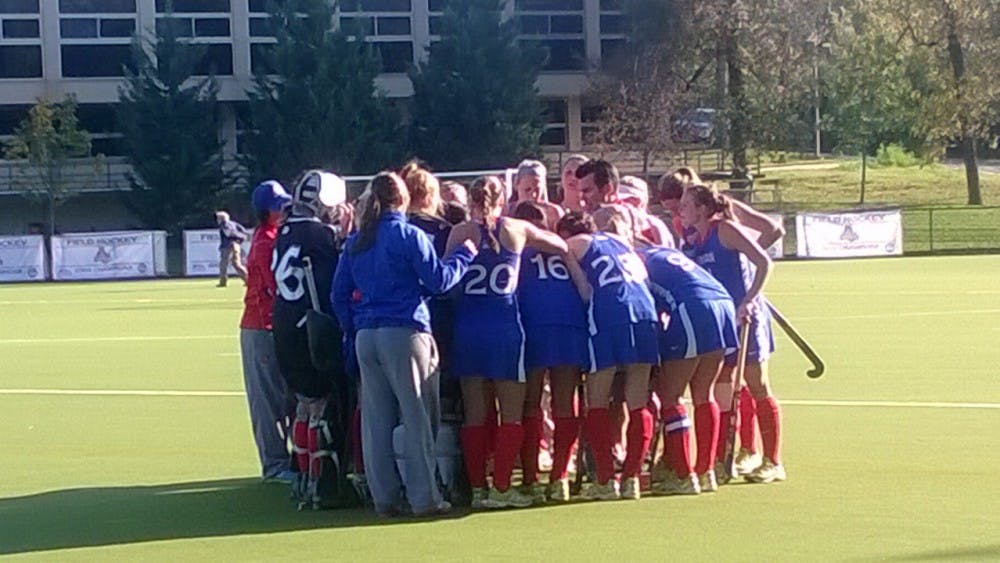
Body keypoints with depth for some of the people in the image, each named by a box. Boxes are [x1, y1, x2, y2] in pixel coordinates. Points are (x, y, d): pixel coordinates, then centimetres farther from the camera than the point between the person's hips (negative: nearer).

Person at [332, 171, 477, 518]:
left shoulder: (355, 242, 12)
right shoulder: (409, 236, -6)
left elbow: (339, 294, 13)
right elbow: (439, 281, -8)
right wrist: (464, 255, 5)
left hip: (366, 336, 6)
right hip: (404, 333, -6)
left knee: (375, 420, 7)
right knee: (417, 417, -1)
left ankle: (384, 498, 10)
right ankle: (424, 498, -3)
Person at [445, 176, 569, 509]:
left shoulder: (460, 233, -1)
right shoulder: (517, 230, 2)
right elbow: (562, 247, 14)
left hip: (468, 328, 1)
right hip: (506, 327, -1)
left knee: (475, 413, 7)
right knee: (511, 413, 5)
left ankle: (477, 488, 7)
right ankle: (501, 488, -1)